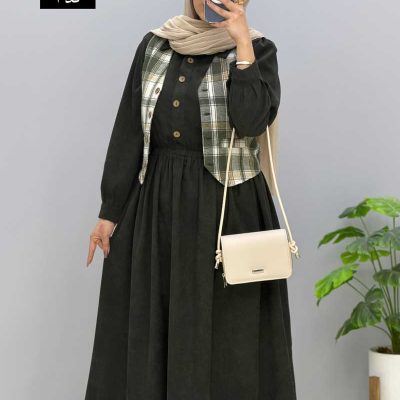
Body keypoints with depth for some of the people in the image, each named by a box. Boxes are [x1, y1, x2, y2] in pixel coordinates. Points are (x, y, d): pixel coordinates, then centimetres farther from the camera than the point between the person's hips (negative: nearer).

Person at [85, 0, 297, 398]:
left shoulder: (259, 51, -1)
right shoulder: (154, 46, 7)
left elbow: (251, 121, -19)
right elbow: (128, 132, 4)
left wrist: (242, 42, -18)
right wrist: (109, 210, 1)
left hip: (228, 207, -3)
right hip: (156, 206, 3)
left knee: (226, 331, 0)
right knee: (146, 328, 6)